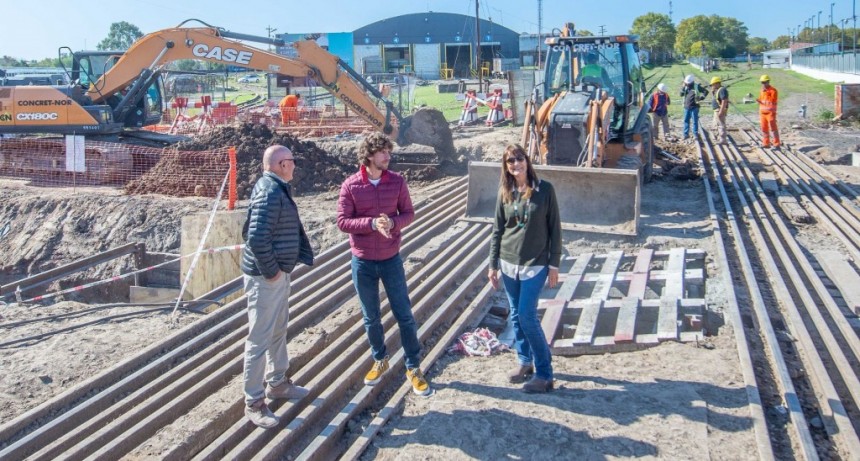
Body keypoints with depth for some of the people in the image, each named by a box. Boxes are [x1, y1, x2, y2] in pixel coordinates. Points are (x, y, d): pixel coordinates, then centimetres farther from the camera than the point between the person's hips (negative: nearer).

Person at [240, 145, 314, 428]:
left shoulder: (278, 189, 10)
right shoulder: (270, 193, -21)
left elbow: (293, 229, 18)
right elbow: (257, 238, -28)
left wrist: (305, 256, 11)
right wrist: (271, 271, -19)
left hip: (280, 272, 11)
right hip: (266, 276, -10)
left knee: (279, 330, 22)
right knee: (260, 338, -1)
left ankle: (277, 383, 39)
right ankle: (254, 403, 10)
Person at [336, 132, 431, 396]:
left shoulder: (397, 182, -5)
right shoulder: (350, 186, -10)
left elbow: (409, 213, 1)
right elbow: (342, 221, -11)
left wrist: (393, 223, -20)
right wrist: (372, 223, -24)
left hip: (391, 259, 1)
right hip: (363, 262, 0)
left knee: (404, 315, 6)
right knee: (371, 318, 14)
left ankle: (413, 368, 18)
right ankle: (380, 361, 36)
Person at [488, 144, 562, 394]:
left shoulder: (544, 189, -7)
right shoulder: (505, 193, 3)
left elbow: (555, 228, -4)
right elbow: (497, 230, 8)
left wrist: (554, 264, -6)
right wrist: (493, 264, 7)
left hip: (535, 263, -4)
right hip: (508, 263, 4)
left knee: (527, 316, -9)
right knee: (516, 315, 11)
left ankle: (544, 374, 3)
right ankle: (524, 361, 29)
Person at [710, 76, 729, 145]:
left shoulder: (722, 90, -17)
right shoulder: (718, 90, 14)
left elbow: (724, 101, -24)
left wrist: (721, 111, -28)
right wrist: (712, 91, 11)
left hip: (720, 110, -11)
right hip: (717, 110, 11)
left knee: (721, 125, -9)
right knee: (716, 125, 20)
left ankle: (723, 140, -8)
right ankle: (719, 138, 30)